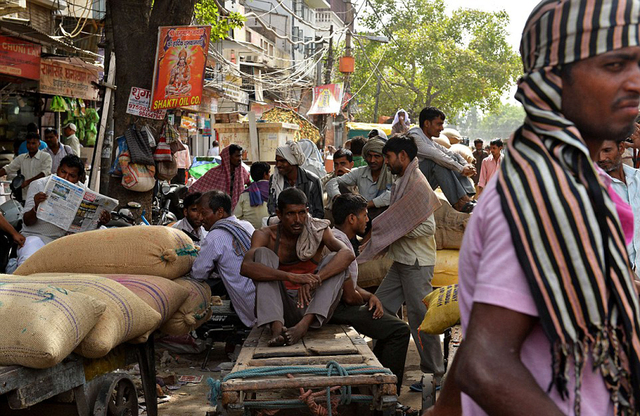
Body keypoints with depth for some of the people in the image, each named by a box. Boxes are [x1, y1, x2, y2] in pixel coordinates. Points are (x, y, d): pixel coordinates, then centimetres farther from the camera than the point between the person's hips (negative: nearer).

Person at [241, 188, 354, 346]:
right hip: (280, 308, -1)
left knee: (334, 259, -17)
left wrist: (315, 279, -37)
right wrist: (292, 277, -38)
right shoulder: (266, 235, -4)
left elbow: (348, 254, -20)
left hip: (311, 306, 1)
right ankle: (276, 326, -35)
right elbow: (245, 267, -25)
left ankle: (304, 324, -36)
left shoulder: (318, 231, -1)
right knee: (262, 253, -17)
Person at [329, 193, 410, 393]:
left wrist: (371, 297, -1)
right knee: (400, 330, -13)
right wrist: (366, 301, -1)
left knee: (390, 318, 24)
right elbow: (350, 296, -23)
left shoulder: (338, 238, 13)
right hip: (338, 310, -11)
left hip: (339, 305, 11)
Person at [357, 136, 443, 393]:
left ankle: (435, 374, 8)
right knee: (380, 306, 11)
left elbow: (427, 227, -21)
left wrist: (395, 233, -16)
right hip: (401, 260, 10)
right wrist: (380, 232, 10)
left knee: (420, 316, -4)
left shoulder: (418, 183, -16)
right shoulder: (402, 182, 14)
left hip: (417, 263, -10)